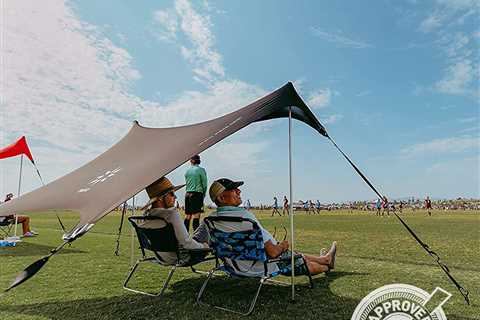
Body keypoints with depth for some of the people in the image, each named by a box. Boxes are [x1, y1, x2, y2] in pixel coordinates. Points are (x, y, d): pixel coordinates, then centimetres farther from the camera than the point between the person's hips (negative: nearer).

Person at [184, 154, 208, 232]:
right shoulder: (201, 170, -3)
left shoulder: (187, 170, 11)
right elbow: (204, 184, -2)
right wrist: (204, 194, 11)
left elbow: (187, 183, 14)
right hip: (197, 193, -5)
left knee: (187, 216, 11)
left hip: (187, 193, 5)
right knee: (196, 215, -8)